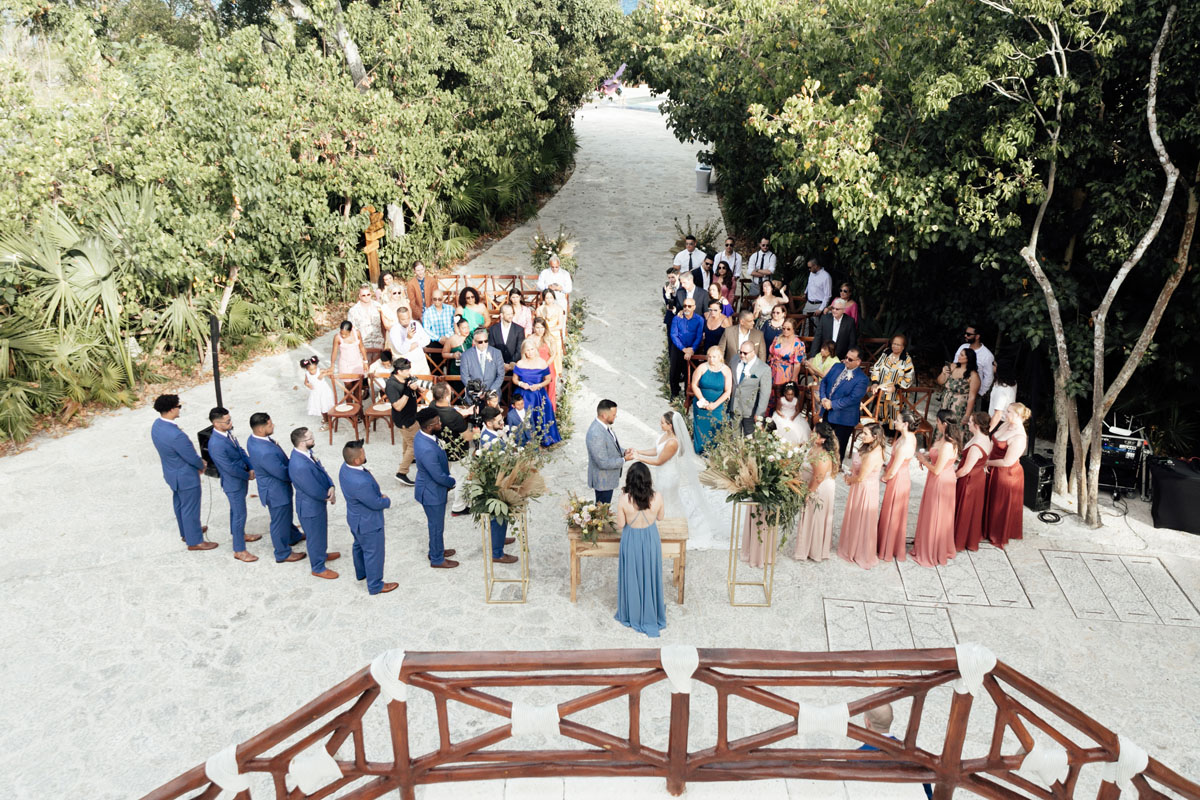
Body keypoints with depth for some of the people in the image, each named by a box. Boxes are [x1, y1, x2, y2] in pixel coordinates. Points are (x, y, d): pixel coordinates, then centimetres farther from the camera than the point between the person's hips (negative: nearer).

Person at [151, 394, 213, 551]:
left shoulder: (156, 424, -9)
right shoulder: (176, 435, -37)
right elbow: (193, 458, -25)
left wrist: (198, 461, 5)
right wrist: (202, 465, -3)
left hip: (171, 472, 9)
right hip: (185, 477, -9)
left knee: (179, 504, 27)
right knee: (190, 508, 10)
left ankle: (186, 532, 48)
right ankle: (194, 541, 27)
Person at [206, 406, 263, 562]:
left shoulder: (228, 432, -6)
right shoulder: (216, 445, -33)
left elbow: (240, 450, 6)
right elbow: (230, 468, -27)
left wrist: (251, 468, -4)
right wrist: (248, 475, -13)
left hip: (241, 478, 8)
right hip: (233, 483, -8)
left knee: (236, 510, 27)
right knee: (240, 514, 2)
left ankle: (240, 534, 48)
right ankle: (239, 550, 15)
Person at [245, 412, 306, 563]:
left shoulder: (254, 438, -11)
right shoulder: (265, 453, -41)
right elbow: (283, 473, -29)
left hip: (272, 485, 9)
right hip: (276, 491, -9)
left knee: (285, 514, 32)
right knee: (280, 521, 14)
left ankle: (294, 536, 57)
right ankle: (283, 554, 36)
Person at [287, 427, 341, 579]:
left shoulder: (305, 452, -10)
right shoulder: (300, 466, -39)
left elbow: (322, 470, 1)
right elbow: (315, 491, -29)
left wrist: (331, 487, -16)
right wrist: (329, 496, -9)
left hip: (319, 501, 9)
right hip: (311, 506, -9)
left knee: (321, 531, 31)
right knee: (315, 536, 14)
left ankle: (322, 554, 56)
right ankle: (318, 568, 36)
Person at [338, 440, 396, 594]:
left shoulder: (346, 467, -14)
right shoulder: (361, 483, -42)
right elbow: (376, 504, -26)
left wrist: (379, 495, -3)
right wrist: (387, 501, -6)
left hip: (356, 518, 9)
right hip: (368, 523, -9)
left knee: (359, 545, 31)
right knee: (373, 553, 14)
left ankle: (361, 573, 55)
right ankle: (375, 585, 34)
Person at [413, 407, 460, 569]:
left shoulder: (422, 436, -7)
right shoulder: (427, 449, -38)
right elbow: (439, 477, -28)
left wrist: (448, 479, 7)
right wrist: (453, 482, -8)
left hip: (430, 487, 9)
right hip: (432, 492, -9)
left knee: (435, 523, 28)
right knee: (437, 526, 13)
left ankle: (436, 550, 48)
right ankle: (437, 560, 33)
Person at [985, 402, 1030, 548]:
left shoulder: (1019, 437, -29)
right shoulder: (1006, 425, -2)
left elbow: (1007, 462, -26)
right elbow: (994, 444, 7)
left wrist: (988, 462, -13)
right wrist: (986, 460, -6)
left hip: (1007, 474, -8)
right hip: (995, 471, 8)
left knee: (1001, 506, 11)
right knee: (991, 501, 23)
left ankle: (999, 536, 32)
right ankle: (989, 530, 43)